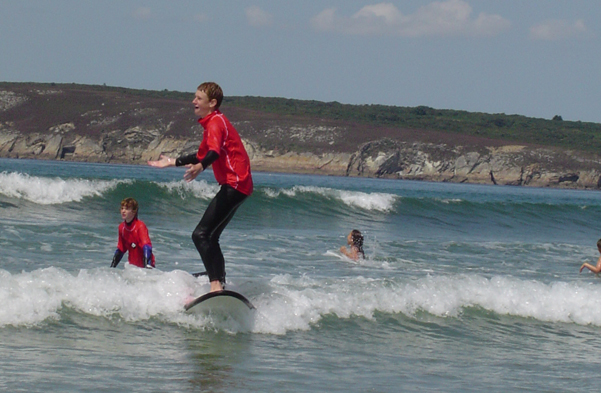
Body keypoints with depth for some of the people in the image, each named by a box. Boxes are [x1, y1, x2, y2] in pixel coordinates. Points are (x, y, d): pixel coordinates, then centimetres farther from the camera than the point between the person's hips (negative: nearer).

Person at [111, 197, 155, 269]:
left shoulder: (140, 226, -15)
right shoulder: (122, 227, 5)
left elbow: (147, 246, -26)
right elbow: (120, 250, 17)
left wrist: (147, 265, -39)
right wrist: (112, 268, 16)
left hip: (144, 266, -6)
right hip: (133, 266, 6)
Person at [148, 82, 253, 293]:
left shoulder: (216, 122, -12)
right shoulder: (211, 123, 20)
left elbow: (215, 151, -32)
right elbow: (201, 155, 34)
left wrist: (200, 167, -51)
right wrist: (172, 162, 43)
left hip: (235, 184, -11)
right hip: (234, 185, 11)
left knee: (201, 234, -18)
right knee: (211, 237, 17)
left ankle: (216, 285, -28)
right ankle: (220, 285, 19)